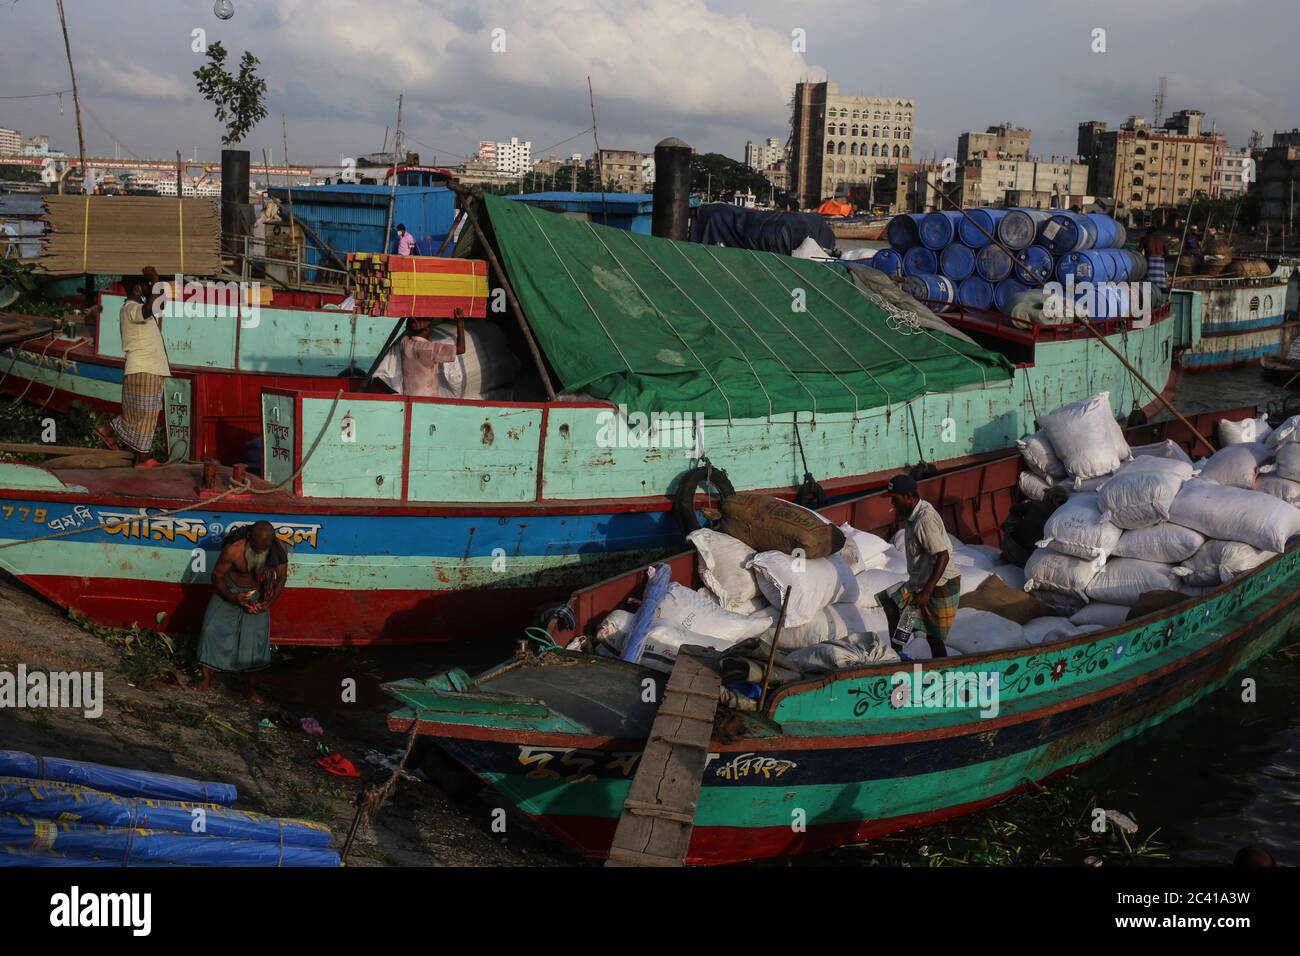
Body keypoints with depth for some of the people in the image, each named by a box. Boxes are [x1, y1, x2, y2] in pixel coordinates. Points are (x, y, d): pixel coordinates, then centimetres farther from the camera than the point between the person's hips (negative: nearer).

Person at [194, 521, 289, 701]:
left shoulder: (279, 551, -25)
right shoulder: (233, 550, -32)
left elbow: (281, 578, -9)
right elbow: (217, 575, -17)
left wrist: (270, 601, -22)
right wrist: (232, 597, -31)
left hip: (257, 595, 1)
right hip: (229, 590, -1)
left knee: (256, 637, -7)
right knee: (212, 629, -12)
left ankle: (251, 686, 8)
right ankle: (206, 678, 4)